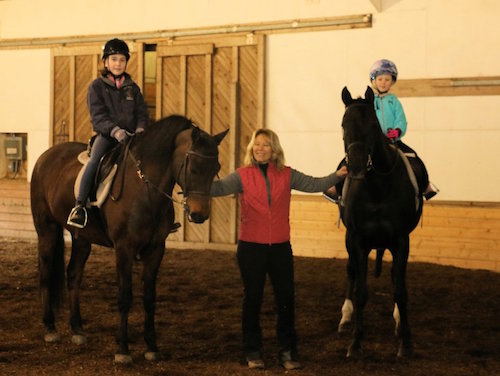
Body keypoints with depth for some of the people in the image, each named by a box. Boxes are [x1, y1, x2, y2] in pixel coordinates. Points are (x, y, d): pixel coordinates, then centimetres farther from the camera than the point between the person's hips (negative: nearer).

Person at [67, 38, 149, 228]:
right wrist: (115, 130, -24)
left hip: (130, 136, 3)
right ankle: (80, 205, -28)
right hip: (106, 134, -3)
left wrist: (140, 129, -12)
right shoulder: (97, 86, 4)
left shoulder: (132, 88, 16)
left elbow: (142, 113, 11)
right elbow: (97, 116, -7)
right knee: (94, 161, -29)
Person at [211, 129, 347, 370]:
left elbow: (314, 185, 1)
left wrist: (337, 176, -11)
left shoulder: (287, 175, 4)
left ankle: (287, 351, 16)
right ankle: (252, 352, 19)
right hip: (251, 247, -2)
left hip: (280, 248, 2)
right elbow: (220, 188, -15)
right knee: (252, 298, 7)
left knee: (286, 298, 5)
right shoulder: (242, 176, -2)